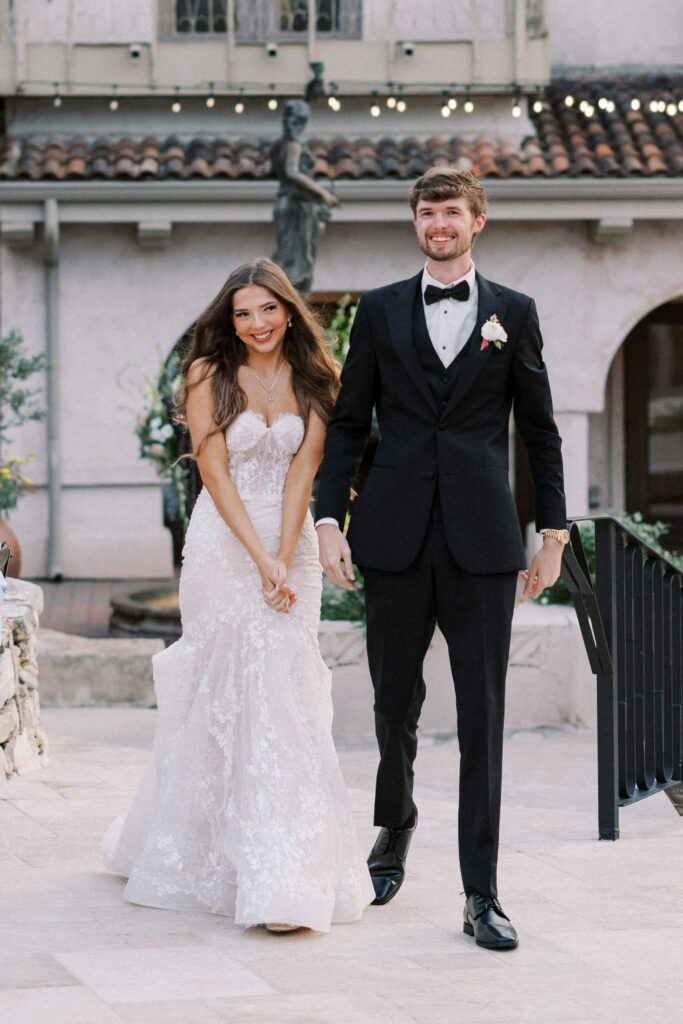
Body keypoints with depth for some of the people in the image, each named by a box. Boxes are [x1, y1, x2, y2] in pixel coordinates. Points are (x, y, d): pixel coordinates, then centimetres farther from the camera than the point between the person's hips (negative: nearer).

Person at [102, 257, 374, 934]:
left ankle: (284, 879, -6)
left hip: (292, 546, 2)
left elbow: (302, 471, -1)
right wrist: (260, 560, -14)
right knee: (222, 694, -3)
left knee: (284, 695, -6)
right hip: (223, 546, -2)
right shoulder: (209, 375, 0)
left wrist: (284, 559, -13)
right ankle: (197, 852, 14)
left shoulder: (313, 381, 6)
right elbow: (216, 471, -6)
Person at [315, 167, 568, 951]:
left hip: (481, 540, -1)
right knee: (395, 701, 10)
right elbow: (347, 423, 8)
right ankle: (395, 821, 38)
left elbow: (539, 428, 10)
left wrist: (553, 531, 7)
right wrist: (328, 519, -1)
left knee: (482, 715, -4)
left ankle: (481, 895, -2)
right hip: (396, 536, 1)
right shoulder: (380, 311, 9)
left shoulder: (513, 314, 8)